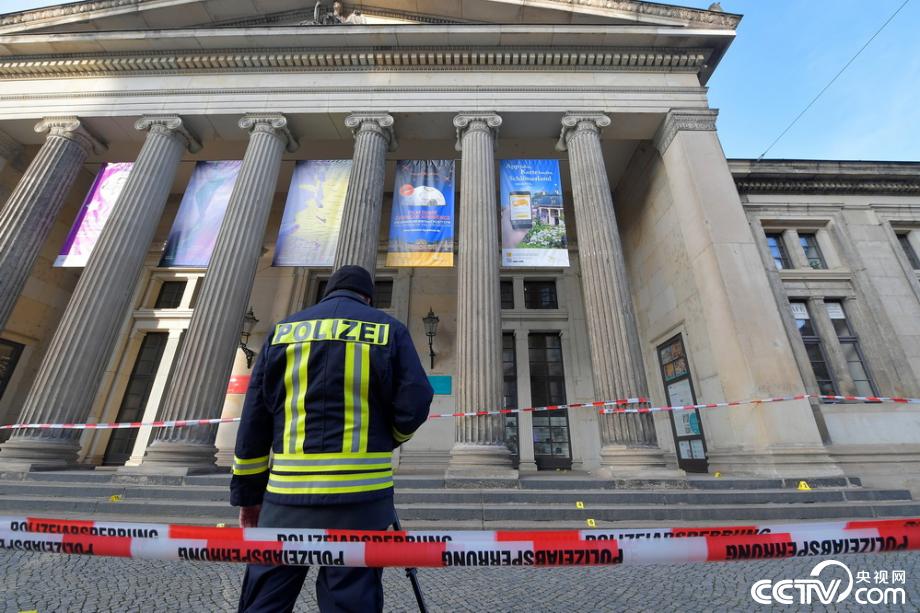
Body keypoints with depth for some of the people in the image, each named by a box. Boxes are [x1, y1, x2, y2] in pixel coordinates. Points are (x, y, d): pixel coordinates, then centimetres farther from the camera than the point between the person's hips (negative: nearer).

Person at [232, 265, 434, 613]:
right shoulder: (389, 329, 2)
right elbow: (415, 405, -6)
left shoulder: (283, 331, 8)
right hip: (361, 497, -1)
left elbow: (253, 422, 7)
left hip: (287, 496, 2)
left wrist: (248, 492, 15)